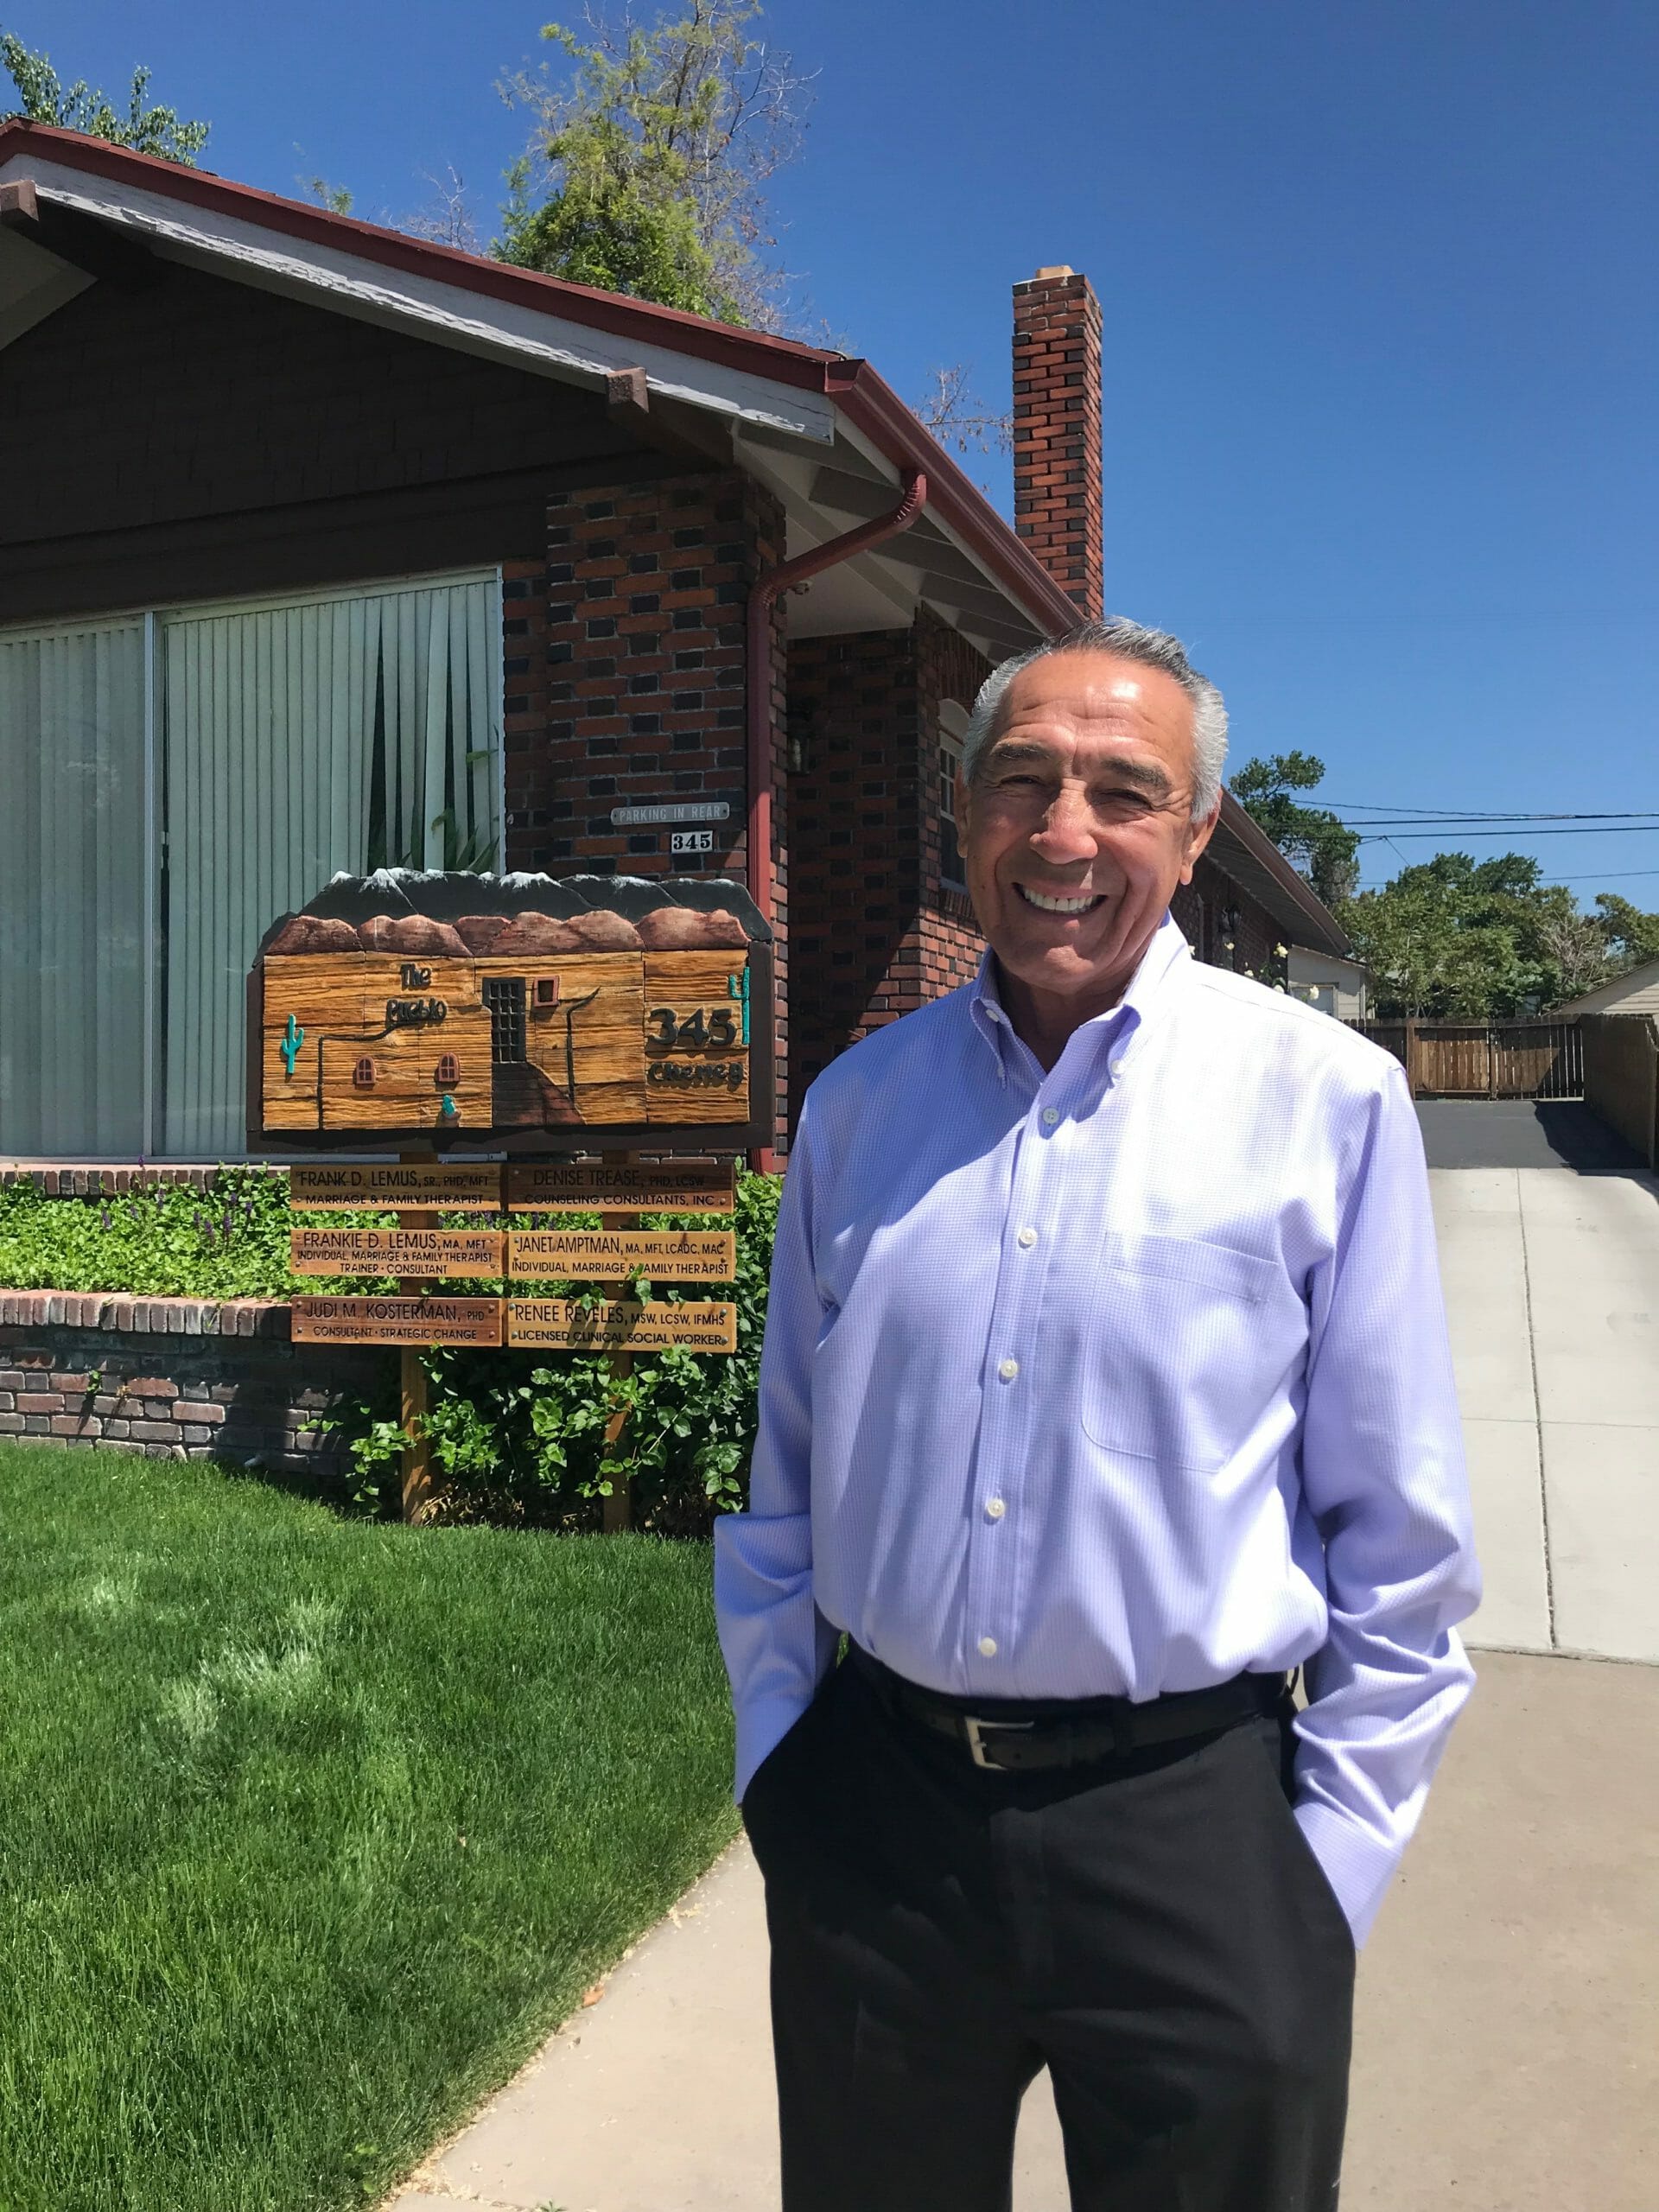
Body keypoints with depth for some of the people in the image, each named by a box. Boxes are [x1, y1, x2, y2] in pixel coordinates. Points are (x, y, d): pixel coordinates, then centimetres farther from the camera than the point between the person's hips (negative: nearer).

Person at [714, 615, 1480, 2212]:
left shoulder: (1326, 1101, -7)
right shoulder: (857, 1103, 2)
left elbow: (1402, 1541, -4)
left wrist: (1330, 1863, -4)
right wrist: (776, 1757, 9)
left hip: (1191, 1828, -2)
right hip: (871, 1814, 3)